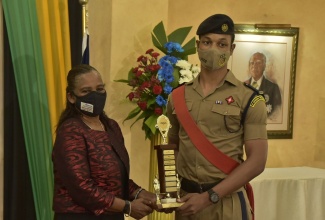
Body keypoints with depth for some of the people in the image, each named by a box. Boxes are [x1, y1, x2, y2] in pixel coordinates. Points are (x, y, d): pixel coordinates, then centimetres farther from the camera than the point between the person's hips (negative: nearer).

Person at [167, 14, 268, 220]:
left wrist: (209, 197, -16)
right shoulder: (178, 96, 5)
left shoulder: (248, 98, -6)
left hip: (226, 202, -3)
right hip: (186, 199, 4)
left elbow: (257, 161, -11)